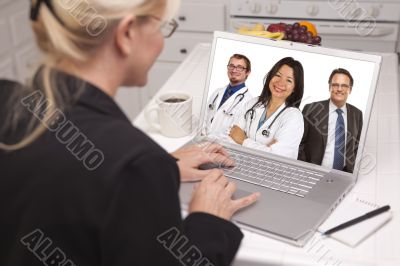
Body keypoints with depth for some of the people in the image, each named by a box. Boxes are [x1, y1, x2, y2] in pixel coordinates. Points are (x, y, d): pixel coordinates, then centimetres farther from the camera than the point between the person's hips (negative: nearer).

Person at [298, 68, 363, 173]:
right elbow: (299, 143, 1)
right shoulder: (311, 109, 0)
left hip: (343, 176, 3)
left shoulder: (357, 114, 9)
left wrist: (352, 171, 5)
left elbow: (357, 146, 18)